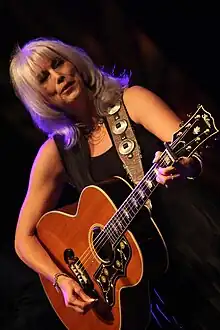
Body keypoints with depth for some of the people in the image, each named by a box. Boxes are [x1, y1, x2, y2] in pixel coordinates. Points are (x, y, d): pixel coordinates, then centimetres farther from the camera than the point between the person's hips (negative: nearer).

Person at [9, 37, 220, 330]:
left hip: (186, 236, 0)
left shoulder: (131, 101, -4)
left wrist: (183, 166, -41)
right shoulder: (55, 153, -2)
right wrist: (61, 279, -12)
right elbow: (25, 238, 4)